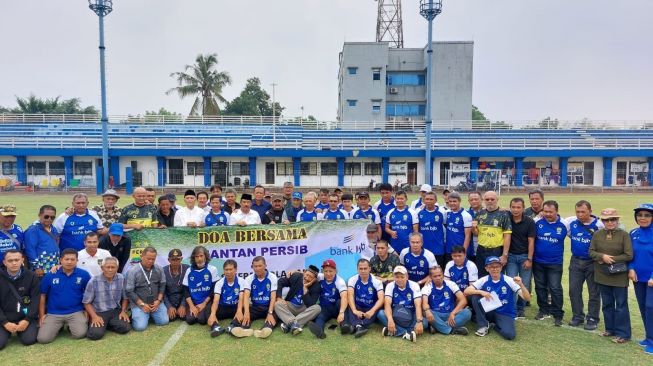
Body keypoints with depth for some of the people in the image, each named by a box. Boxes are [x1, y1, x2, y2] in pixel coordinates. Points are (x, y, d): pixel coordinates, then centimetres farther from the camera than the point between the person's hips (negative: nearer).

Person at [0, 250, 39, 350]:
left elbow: (35, 300, -4)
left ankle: (19, 330, 16)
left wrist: (27, 319, -14)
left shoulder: (31, 276, -3)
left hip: (25, 317, 0)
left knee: (29, 340, -17)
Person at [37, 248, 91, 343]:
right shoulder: (49, 275, -1)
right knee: (43, 338, -15)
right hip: (53, 313, 1)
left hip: (76, 312, -1)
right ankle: (58, 327, 18)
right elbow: (42, 296, 8)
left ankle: (70, 326, 13)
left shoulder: (84, 275, -4)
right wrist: (42, 315, 6)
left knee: (80, 334, -23)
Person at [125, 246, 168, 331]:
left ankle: (150, 314, 22)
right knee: (140, 326, -17)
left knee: (164, 321, -7)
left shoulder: (159, 269, -2)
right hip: (138, 304, -3)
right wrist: (142, 304, -13)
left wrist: (158, 300, -7)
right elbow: (129, 291, -11)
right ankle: (135, 316, 17)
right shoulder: (133, 271, -12)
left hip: (156, 303, 3)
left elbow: (162, 285, 6)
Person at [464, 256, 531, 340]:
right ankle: (483, 325, -7)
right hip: (489, 311, 2)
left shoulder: (509, 280, -13)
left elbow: (527, 298, -18)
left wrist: (521, 285, -37)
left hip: (505, 314, -2)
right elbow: (466, 291, -15)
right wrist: (481, 292, -31)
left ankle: (497, 326, 5)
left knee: (509, 334, -31)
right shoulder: (484, 280, -8)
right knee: (475, 296, -23)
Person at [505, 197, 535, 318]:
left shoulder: (529, 222, -6)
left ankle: (521, 309, 19)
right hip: (511, 255, 1)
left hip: (525, 256, -1)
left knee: (525, 285, 4)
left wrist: (529, 259, -8)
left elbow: (531, 242, -5)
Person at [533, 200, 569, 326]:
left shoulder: (564, 225, -8)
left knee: (555, 289, -2)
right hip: (538, 262, 2)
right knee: (540, 287, 14)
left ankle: (557, 314, 10)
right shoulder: (537, 223, -5)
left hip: (555, 263, -2)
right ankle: (543, 309, 29)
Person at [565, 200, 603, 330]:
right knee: (574, 290, 8)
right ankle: (577, 316, 22)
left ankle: (592, 319, 18)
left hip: (592, 262, -4)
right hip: (575, 261, 4)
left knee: (594, 292, 6)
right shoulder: (571, 222, -5)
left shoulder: (598, 225, -15)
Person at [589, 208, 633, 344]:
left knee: (621, 305, 4)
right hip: (602, 276, 4)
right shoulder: (597, 234, 2)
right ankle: (610, 329, 28)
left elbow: (628, 255, -13)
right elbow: (591, 252, 1)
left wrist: (611, 259, -15)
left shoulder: (624, 235, -9)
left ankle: (623, 333, 13)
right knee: (607, 304, 15)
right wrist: (603, 256, -17)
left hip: (619, 276, -4)